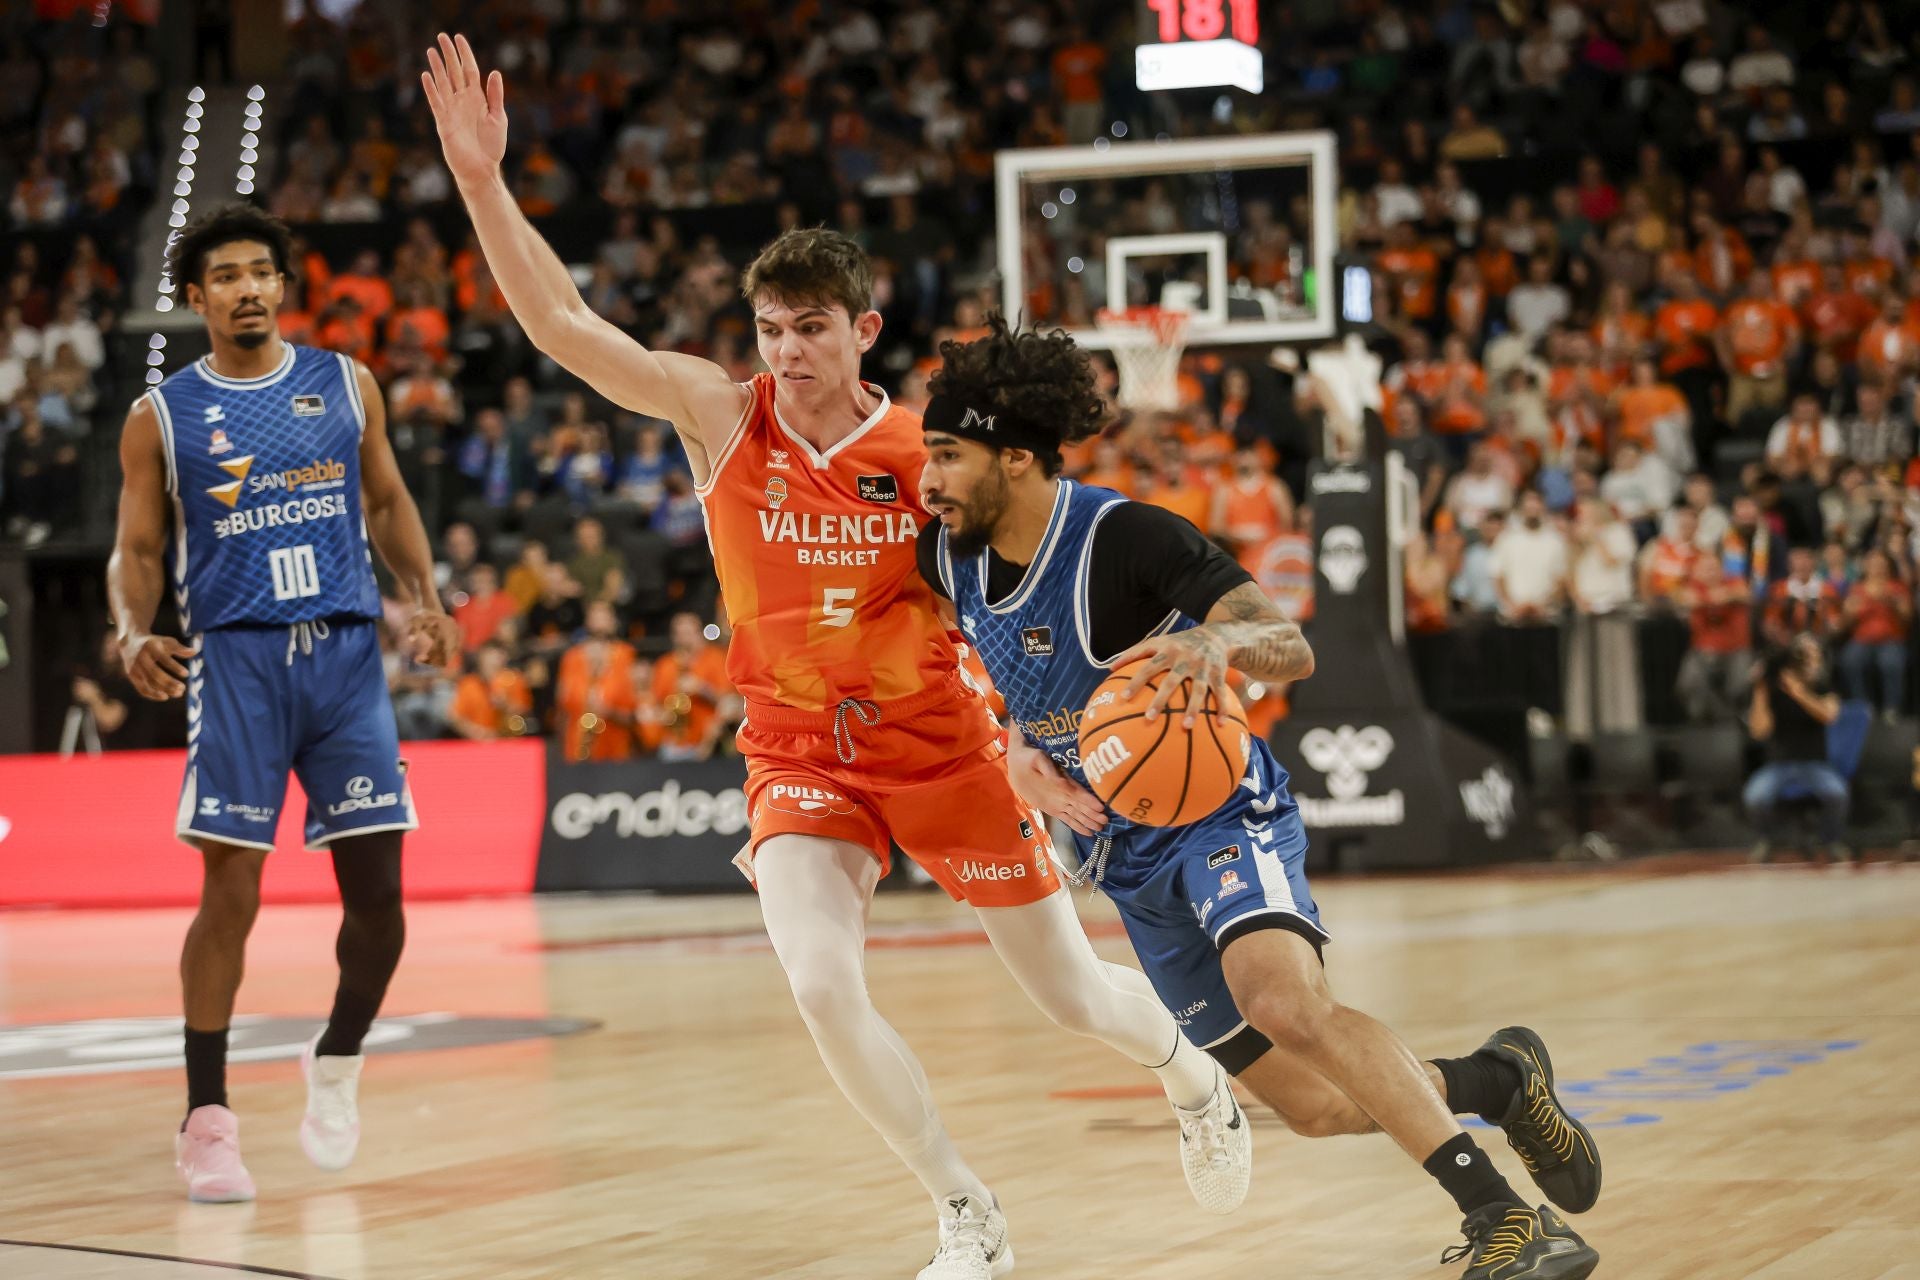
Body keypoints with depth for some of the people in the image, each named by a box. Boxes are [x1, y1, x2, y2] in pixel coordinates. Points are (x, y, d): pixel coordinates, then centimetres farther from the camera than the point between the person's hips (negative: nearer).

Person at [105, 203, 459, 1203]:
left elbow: (386, 503, 17)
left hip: (346, 651, 2)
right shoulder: (162, 415, 5)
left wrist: (425, 600, 1)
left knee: (376, 889, -2)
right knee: (230, 892, -8)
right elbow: (138, 551, 7)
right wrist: (134, 632, -13)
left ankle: (337, 1060, 25)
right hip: (235, 657, -2)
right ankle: (206, 1119, 2)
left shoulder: (345, 385, 11)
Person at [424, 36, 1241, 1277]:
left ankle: (1194, 1069, 47)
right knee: (823, 987, -22)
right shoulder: (721, 415, -8)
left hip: (945, 744, -1)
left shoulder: (928, 451, -11)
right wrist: (484, 182, -26)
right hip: (801, 756, 1)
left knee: (1075, 995, 9)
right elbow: (564, 324, -16)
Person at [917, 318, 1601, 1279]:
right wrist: (1018, 750, 5)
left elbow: (1294, 651, -24)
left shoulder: (1124, 539, -21)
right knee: (1314, 1105, 5)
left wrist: (1217, 638, -43)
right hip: (1126, 856, 7)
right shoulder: (949, 559, -3)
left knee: (1282, 998, -36)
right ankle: (1497, 1078, 31)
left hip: (1217, 807, -7)